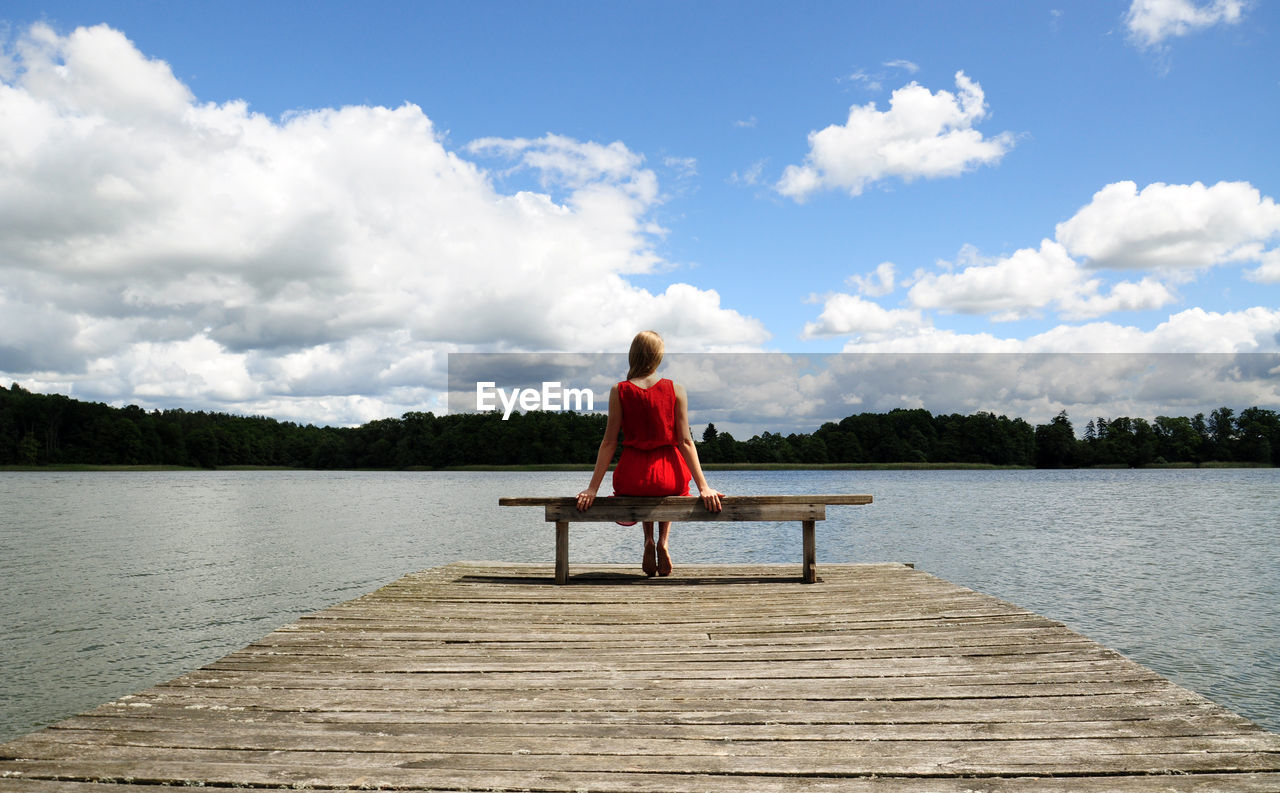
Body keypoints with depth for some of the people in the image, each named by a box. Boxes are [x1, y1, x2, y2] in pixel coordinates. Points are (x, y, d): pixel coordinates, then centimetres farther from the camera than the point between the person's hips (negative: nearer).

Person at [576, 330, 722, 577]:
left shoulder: (619, 391, -5)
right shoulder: (675, 390, -5)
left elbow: (609, 442, -6)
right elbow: (685, 441, -6)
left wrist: (593, 488, -1)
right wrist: (703, 487, -3)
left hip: (631, 480, 0)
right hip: (669, 479, 0)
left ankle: (648, 541, 21)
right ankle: (663, 542, 19)